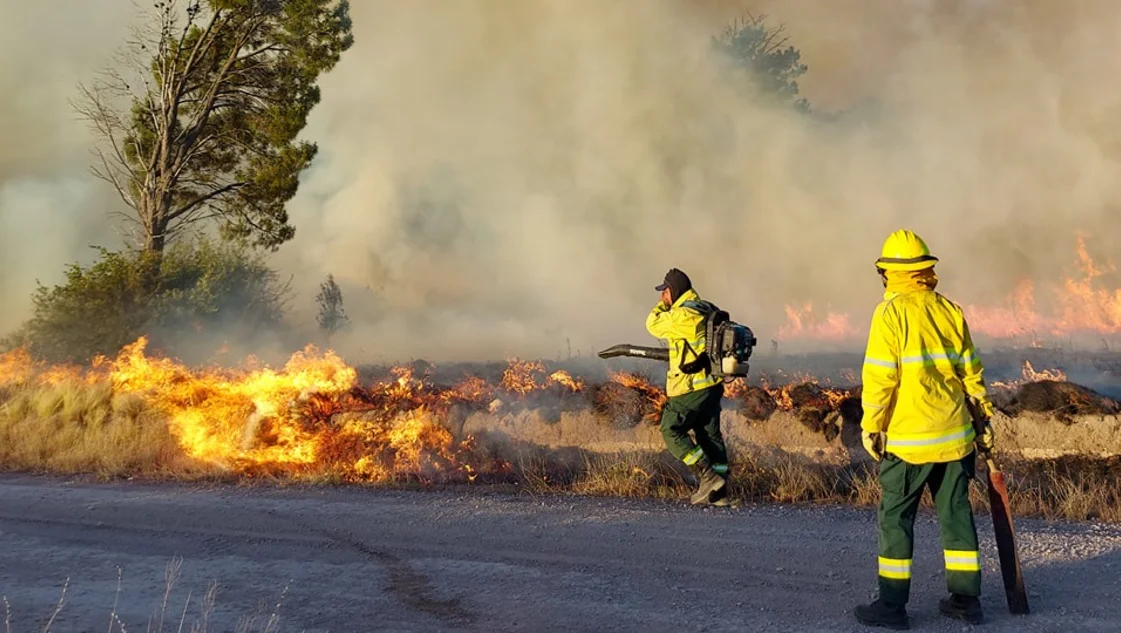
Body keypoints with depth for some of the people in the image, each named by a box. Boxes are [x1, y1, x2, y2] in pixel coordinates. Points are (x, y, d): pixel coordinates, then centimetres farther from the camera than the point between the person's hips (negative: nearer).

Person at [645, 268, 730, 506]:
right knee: (710, 435, 12)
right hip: (713, 384, 9)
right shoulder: (707, 310, 11)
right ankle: (720, 491, 14)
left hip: (691, 386, -9)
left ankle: (708, 477, -7)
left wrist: (664, 304, 11)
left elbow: (653, 324, -2)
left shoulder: (681, 315, -16)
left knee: (671, 431, 0)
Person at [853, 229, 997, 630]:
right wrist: (983, 418, 18)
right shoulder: (950, 310, 5)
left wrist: (871, 427, -6)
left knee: (896, 518, 3)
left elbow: (879, 378, -14)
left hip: (907, 439, -5)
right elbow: (971, 373, 9)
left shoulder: (890, 313, -11)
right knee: (956, 513, 14)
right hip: (955, 436, 5)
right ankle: (966, 600, 21)